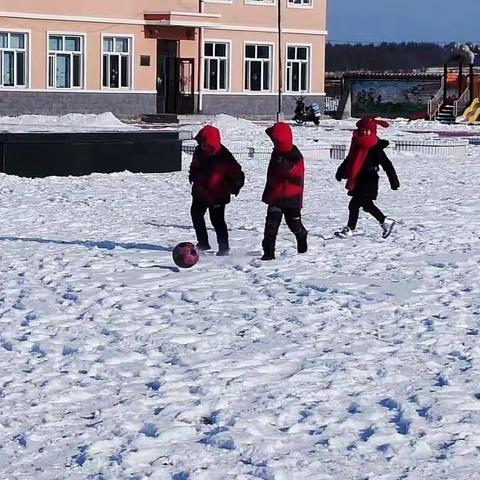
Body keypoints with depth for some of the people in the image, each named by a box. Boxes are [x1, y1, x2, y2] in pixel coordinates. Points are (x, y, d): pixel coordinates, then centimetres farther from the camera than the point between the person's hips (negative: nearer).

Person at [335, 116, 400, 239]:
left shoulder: (375, 149, -15)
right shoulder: (358, 145, 8)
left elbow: (387, 165, -16)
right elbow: (349, 160, 22)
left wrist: (394, 181, -18)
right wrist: (341, 172, 24)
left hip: (368, 183, -9)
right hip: (358, 182, 9)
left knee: (354, 205, -9)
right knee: (367, 205, 17)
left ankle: (349, 229, 0)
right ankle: (386, 222, 30)